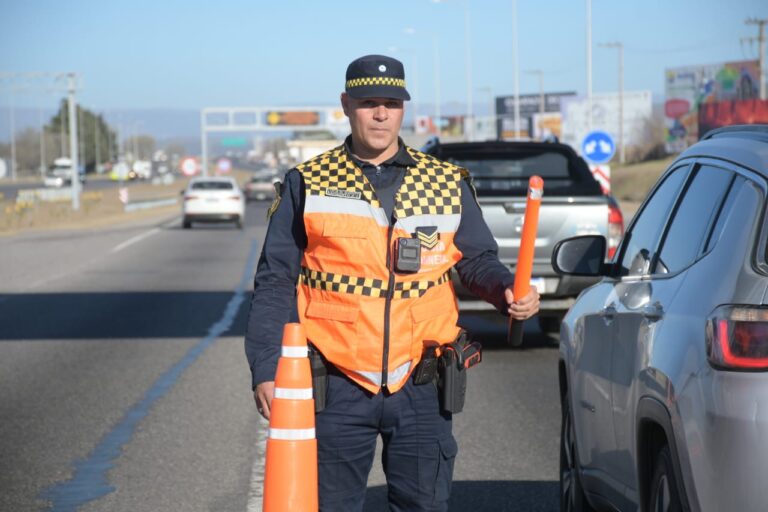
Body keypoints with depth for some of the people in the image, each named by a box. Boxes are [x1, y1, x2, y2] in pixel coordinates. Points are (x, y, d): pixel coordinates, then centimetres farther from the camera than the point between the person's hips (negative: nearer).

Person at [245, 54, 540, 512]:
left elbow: (477, 260, 13)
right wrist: (266, 369, -4)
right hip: (338, 389, -1)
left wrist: (507, 289, -10)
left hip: (421, 389, 1)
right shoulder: (307, 185, 4)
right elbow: (274, 284, 4)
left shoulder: (449, 184, 9)